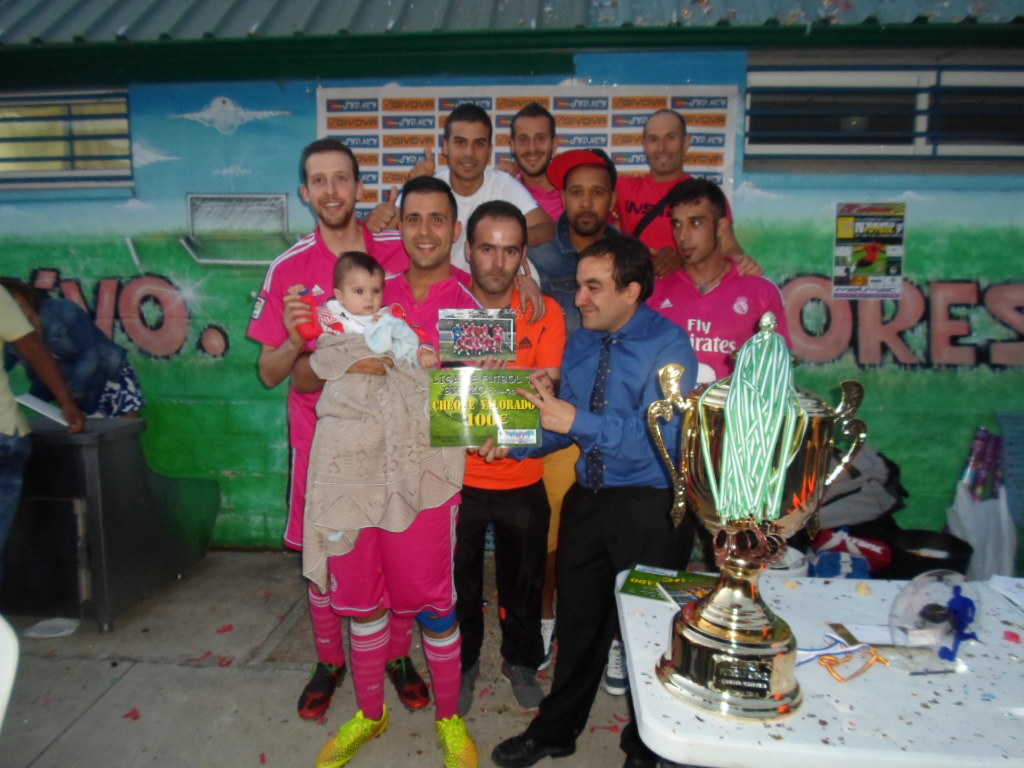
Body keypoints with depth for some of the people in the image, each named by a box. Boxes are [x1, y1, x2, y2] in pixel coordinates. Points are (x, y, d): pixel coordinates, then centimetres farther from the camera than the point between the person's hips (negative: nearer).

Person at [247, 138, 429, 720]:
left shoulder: (399, 252, -2)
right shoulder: (290, 269, -1)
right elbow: (270, 373, 1)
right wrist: (295, 340, -21)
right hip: (322, 432, 1)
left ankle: (399, 654, 33)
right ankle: (330, 660, 35)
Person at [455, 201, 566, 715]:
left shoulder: (545, 313, -7)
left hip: (522, 479, 1)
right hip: (459, 476, 0)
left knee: (523, 580, 19)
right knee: (460, 581, 17)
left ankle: (521, 660, 46)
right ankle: (464, 662, 44)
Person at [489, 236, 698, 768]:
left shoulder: (669, 345, -16)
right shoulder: (580, 344, 4)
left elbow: (656, 439, -26)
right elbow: (563, 425, 7)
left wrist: (578, 419, -29)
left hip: (646, 506, -5)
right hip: (587, 498, 6)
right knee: (578, 619, 20)